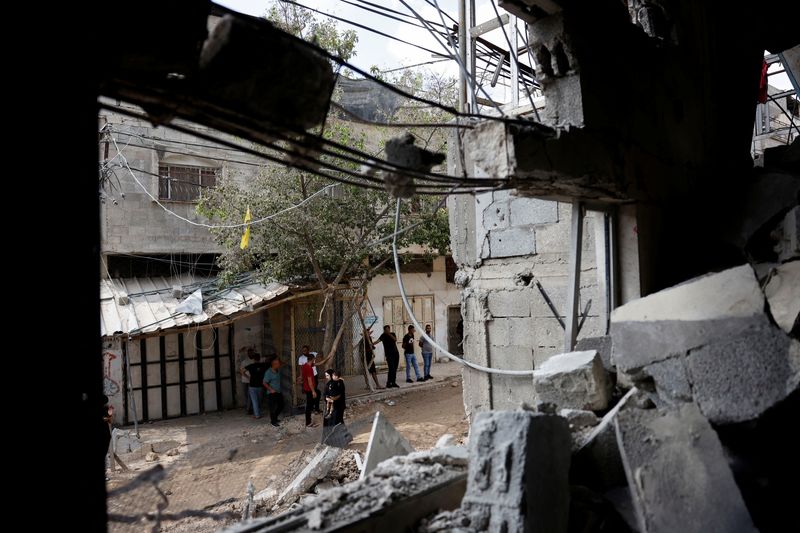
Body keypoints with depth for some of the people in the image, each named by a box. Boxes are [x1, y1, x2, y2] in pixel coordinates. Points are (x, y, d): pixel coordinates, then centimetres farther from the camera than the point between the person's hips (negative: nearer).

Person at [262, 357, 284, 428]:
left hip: (278, 392, 8)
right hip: (272, 393, -8)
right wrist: (271, 390, -19)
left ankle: (274, 417, 35)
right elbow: (265, 383, -17)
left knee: (281, 406, 15)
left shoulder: (278, 371, 6)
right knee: (273, 407, 2)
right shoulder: (268, 372, -17)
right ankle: (273, 421, 16)